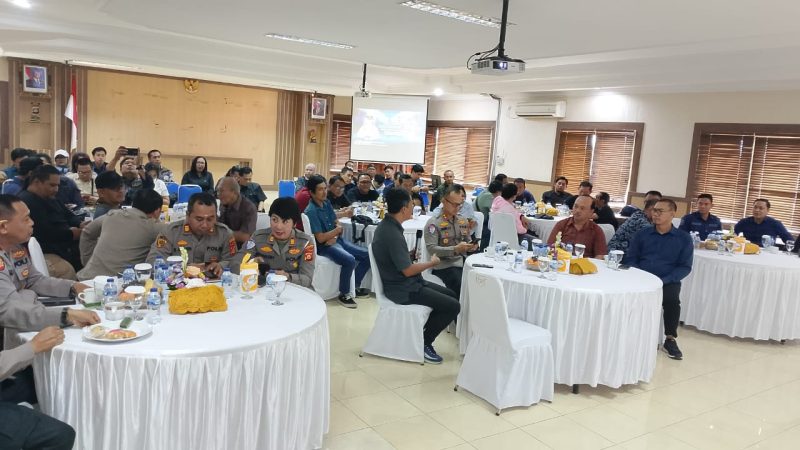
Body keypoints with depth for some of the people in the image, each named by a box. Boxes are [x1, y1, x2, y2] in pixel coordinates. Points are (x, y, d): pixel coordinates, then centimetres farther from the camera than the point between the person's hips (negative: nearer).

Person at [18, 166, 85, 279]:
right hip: (43, 252, -10)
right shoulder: (26, 202, -13)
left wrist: (80, 224, 0)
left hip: (65, 247, 10)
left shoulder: (50, 198, 21)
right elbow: (45, 233, -22)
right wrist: (71, 233, -9)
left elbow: (68, 216, 24)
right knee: (67, 271, -35)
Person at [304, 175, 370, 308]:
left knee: (367, 256, 2)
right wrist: (338, 229, -9)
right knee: (349, 260, -32)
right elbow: (320, 238, -20)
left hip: (335, 240, 9)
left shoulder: (327, 202, 6)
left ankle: (355, 286, 18)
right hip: (323, 246, -8)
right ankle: (344, 294, -13)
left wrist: (334, 235, -11)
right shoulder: (311, 211, -18)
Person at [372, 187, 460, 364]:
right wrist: (431, 263, -9)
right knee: (453, 306, -11)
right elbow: (407, 270, -23)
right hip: (403, 290, -10)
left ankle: (423, 333, 18)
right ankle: (424, 342, 4)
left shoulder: (386, 225, 5)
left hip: (401, 282, 10)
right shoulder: (392, 234, -26)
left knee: (451, 295, 14)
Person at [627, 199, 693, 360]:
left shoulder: (683, 238, 6)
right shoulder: (642, 234, 11)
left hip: (668, 281, -1)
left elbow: (685, 267, 1)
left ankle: (670, 339, -13)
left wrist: (663, 281, -15)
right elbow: (630, 258, 8)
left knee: (672, 299, -33)